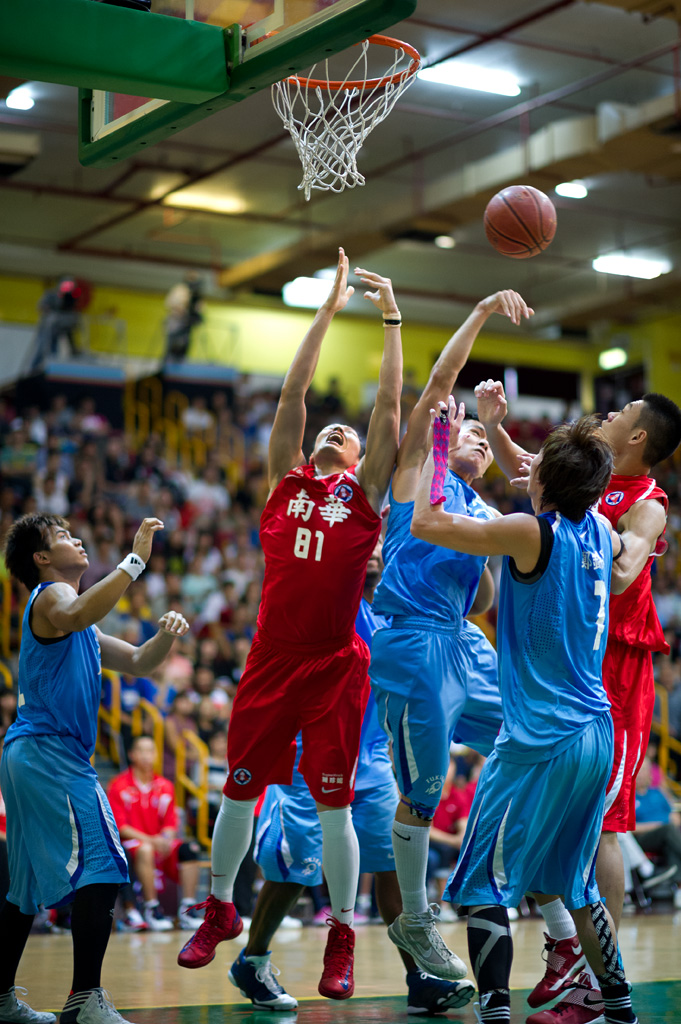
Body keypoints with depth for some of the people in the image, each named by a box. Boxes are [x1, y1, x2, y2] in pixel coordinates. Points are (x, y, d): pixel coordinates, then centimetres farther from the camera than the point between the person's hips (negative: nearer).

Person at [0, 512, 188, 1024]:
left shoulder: (83, 632, 25)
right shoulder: (50, 594, -5)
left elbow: (136, 662, 26)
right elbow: (75, 614, -31)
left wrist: (166, 634, 5)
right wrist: (135, 560, -33)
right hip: (48, 752, -11)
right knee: (102, 867, -17)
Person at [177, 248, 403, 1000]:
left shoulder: (364, 490, 7)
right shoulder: (286, 480, 10)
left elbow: (389, 407, 1)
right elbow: (292, 393, 5)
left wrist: (390, 318, 0)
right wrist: (329, 310, 5)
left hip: (336, 665, -2)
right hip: (271, 661, 2)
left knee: (333, 805, 1)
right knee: (239, 789, 9)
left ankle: (341, 940, 11)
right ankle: (219, 911, 28)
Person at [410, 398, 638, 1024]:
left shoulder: (532, 533, -14)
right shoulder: (601, 531, 6)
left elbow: (425, 523, -9)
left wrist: (442, 446, 2)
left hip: (539, 741, -7)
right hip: (596, 735, 8)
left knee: (482, 886, 0)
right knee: (576, 886, 20)